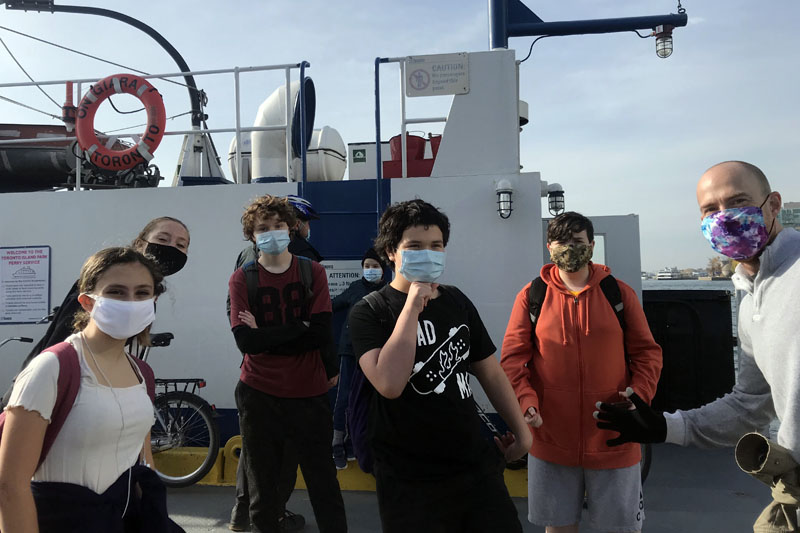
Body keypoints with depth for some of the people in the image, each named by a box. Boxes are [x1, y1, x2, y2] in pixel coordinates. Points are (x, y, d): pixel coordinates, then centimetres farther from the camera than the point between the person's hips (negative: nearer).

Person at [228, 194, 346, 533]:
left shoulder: (313, 272, -1)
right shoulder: (241, 280, -2)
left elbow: (320, 335, -13)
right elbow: (245, 342, -15)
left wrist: (264, 335, -13)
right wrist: (299, 327, -15)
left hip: (309, 395, 0)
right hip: (259, 396, 0)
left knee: (324, 487, 8)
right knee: (262, 490, 13)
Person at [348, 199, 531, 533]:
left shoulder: (456, 301, 6)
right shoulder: (369, 313, -10)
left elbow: (490, 372, 15)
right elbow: (389, 384, -27)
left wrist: (520, 430, 16)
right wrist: (413, 304, -22)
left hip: (477, 465, 5)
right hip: (411, 483, -5)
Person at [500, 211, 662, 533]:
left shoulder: (619, 293, 2)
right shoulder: (531, 296, 0)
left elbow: (647, 352, 5)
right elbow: (513, 357, -2)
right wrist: (525, 400, -17)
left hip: (614, 438, 1)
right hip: (551, 436, 0)